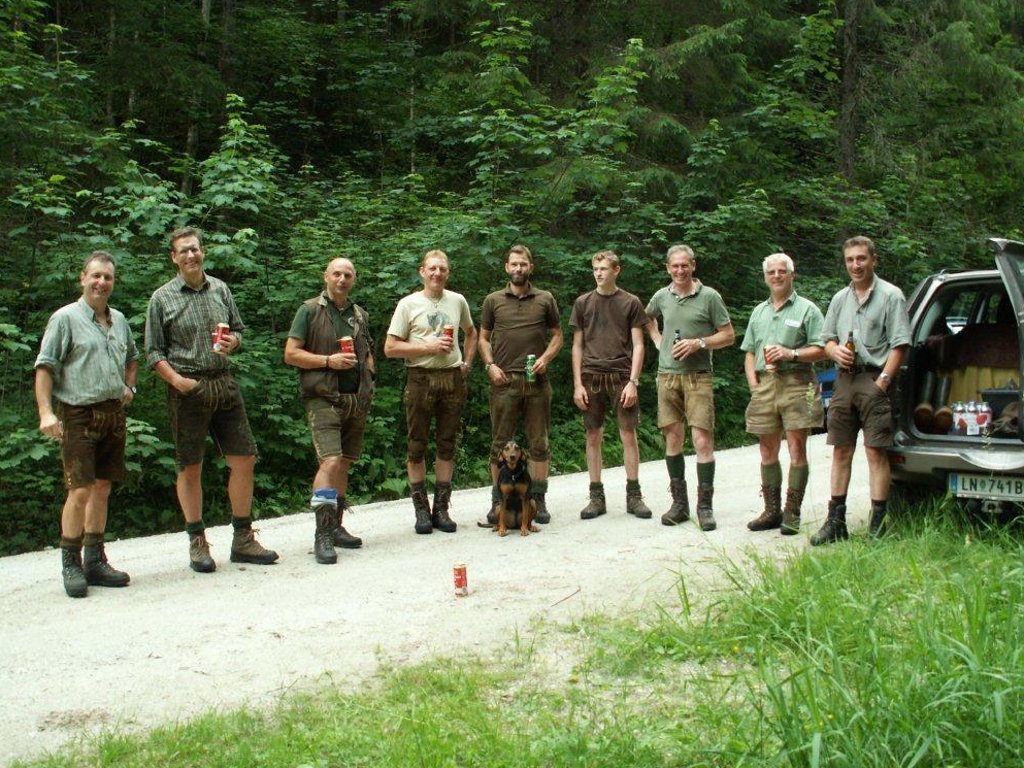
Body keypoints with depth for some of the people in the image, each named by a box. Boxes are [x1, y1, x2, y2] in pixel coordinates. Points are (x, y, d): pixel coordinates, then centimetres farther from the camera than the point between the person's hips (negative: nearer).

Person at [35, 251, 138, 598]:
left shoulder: (119, 320, 15)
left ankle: (95, 561, 19)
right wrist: (46, 412, -17)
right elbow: (45, 367, -8)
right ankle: (71, 564, 3)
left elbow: (132, 358, 33)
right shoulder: (65, 318, -4)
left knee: (102, 489, 10)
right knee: (80, 491, -9)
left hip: (113, 413, 6)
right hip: (78, 415, -6)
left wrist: (128, 387, 17)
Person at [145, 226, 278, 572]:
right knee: (190, 468, 3)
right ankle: (197, 543, 15)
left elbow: (239, 330, 19)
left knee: (244, 459, 2)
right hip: (188, 388, -4)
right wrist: (177, 380, -15)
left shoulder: (220, 289, 11)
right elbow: (154, 351, -1)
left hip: (224, 384, 4)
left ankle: (243, 539, 14)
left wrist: (232, 341, -4)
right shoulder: (162, 298, 0)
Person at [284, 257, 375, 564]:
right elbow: (290, 354, -6)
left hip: (356, 399, 6)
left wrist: (368, 374, 9)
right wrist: (329, 361, -15)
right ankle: (322, 535, -16)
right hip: (323, 398, -6)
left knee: (344, 463, 10)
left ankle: (336, 526, 19)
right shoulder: (310, 310, 0)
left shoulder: (360, 315, 17)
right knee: (330, 461, -17)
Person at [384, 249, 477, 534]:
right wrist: (429, 347, -14)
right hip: (420, 379, -3)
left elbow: (471, 332, 27)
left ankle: (441, 509, 15)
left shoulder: (458, 301, 9)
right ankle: (421, 509, 11)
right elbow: (390, 348, -6)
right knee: (417, 446, 1)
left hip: (453, 379, 3)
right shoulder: (408, 304, -2)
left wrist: (467, 363, 13)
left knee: (446, 445, 7)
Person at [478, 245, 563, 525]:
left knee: (539, 443, 4)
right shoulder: (493, 300, 9)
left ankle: (538, 500, 13)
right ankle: (498, 501, 9)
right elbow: (483, 337, 12)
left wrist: (545, 358, -4)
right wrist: (490, 365, -3)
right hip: (504, 380, 0)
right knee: (500, 443, 2)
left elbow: (557, 335, 12)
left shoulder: (545, 299, 9)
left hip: (537, 380, 1)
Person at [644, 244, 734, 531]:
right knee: (673, 440, 7)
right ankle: (679, 503, 17)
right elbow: (648, 317, 31)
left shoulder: (709, 296, -2)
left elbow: (728, 335, 1)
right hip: (667, 375, 4)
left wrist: (699, 343, -13)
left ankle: (705, 506, 0)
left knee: (703, 441, -8)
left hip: (698, 376, -4)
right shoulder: (661, 296, 9)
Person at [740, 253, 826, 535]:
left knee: (796, 449, -6)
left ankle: (792, 514, -3)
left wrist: (791, 354, -15)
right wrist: (753, 384, 7)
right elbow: (749, 352, 20)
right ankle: (771, 511, 13)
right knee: (768, 451, 6)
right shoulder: (759, 312, 21)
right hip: (765, 384, 5)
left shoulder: (807, 309, 4)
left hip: (796, 383, -5)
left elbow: (821, 350, -2)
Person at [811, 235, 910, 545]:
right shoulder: (840, 298, 17)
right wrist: (835, 351, -1)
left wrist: (883, 380, -15)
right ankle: (836, 521, 12)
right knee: (841, 450, 7)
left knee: (876, 451, -7)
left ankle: (877, 524, -3)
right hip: (845, 379, 6)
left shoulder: (890, 295, -1)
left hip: (874, 380, -6)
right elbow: (827, 339, 22)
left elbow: (899, 344, -7)